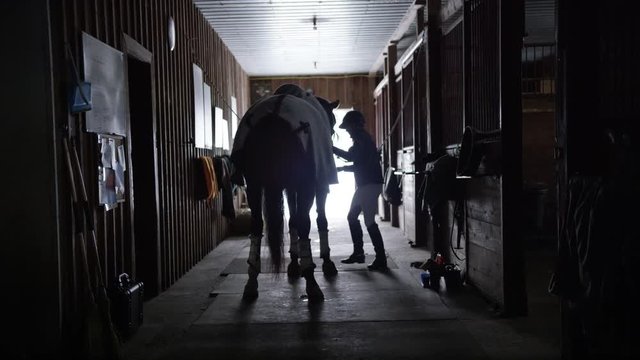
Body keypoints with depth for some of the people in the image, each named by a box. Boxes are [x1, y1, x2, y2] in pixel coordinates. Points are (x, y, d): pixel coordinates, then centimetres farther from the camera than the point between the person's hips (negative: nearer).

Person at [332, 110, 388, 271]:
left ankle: (381, 260, -9)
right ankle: (358, 253, 25)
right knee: (352, 217, 17)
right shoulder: (362, 139, 19)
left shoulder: (363, 139, -11)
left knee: (369, 221, -11)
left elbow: (350, 156, -23)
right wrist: (342, 168, 18)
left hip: (370, 185, -11)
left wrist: (331, 148, -14)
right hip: (364, 185, 11)